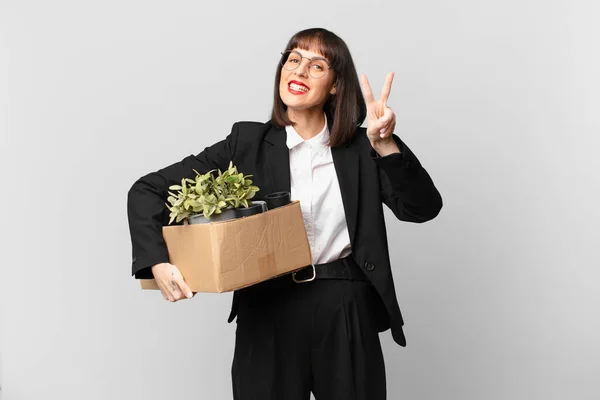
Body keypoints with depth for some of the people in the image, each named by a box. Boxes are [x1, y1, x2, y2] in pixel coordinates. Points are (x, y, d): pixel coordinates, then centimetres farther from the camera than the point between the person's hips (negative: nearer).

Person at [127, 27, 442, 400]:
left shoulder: (359, 149, 2)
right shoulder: (248, 143, -1)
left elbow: (423, 207, -7)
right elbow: (147, 190, -2)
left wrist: (385, 144, -19)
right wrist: (158, 263, -17)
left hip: (348, 315, 1)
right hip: (268, 316, 0)